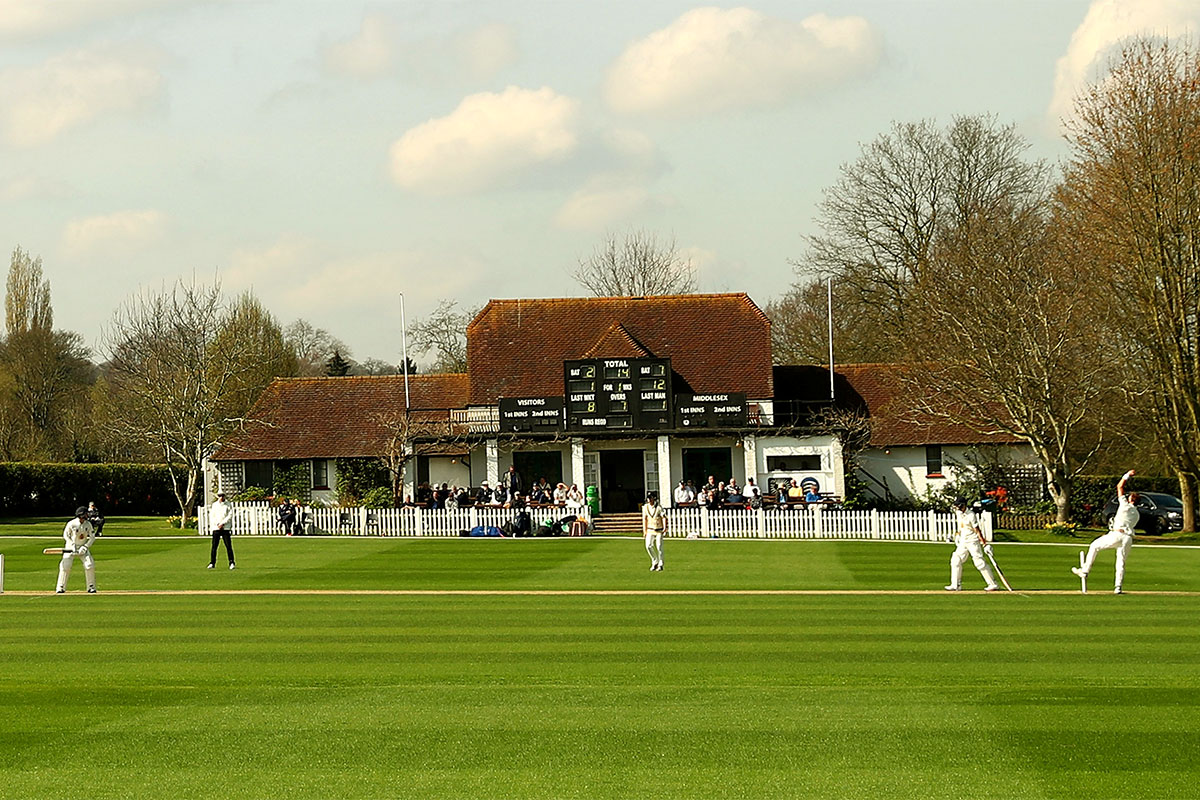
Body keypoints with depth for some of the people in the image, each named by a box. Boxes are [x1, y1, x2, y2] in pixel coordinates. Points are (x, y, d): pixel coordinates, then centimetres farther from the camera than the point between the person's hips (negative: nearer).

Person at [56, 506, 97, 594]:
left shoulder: (88, 524, -7)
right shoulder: (71, 524, -17)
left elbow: (92, 537, -2)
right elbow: (65, 535, -6)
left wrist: (85, 547, -15)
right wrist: (72, 545, -17)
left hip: (83, 546, 3)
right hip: (71, 547, -3)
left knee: (90, 565, -10)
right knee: (65, 566, -11)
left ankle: (91, 587, 1)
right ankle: (60, 588, -2)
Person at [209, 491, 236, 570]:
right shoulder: (213, 505, 11)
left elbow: (230, 516, -2)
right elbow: (211, 516, 6)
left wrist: (222, 523, -12)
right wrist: (217, 524, -8)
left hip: (226, 528, -2)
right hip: (216, 528, 2)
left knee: (228, 546, -6)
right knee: (214, 546, -1)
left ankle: (231, 563, -4)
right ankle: (212, 563, 5)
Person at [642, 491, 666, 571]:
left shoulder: (659, 507, -11)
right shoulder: (645, 507, 2)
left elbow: (664, 518, -11)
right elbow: (644, 519, 10)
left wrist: (665, 528, -22)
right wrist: (645, 530, 10)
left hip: (659, 530, -3)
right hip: (650, 530, 4)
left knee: (659, 547, -5)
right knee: (648, 546, -11)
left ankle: (660, 565, 7)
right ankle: (655, 562, 7)